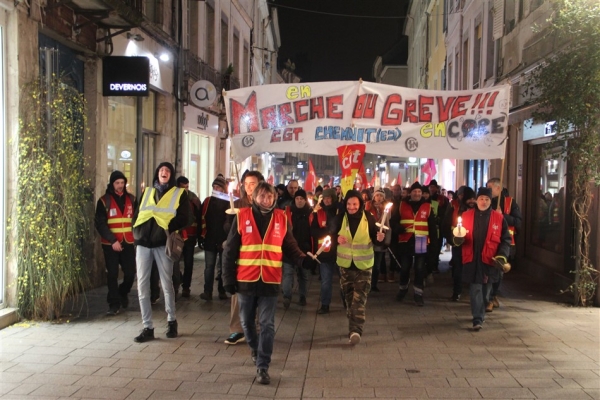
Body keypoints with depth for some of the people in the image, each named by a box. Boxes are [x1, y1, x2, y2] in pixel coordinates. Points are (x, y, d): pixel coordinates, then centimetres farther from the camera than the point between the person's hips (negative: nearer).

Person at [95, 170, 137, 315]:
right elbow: (100, 224, -8)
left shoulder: (131, 199, 8)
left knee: (130, 273, 2)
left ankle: (123, 293, 30)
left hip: (128, 242, 3)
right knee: (112, 274, 1)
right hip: (110, 244, -3)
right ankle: (114, 304, 11)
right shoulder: (104, 201, -2)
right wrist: (112, 240, -17)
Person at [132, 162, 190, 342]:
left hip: (162, 243, -3)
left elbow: (183, 218, -4)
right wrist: (137, 231, 2)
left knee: (167, 283, 3)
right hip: (143, 242, 4)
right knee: (142, 285, 0)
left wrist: (167, 228, -16)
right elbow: (137, 213, 18)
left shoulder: (179, 193, 6)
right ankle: (148, 327, 7)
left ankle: (171, 321, 22)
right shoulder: (147, 192, 18)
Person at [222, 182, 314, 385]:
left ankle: (262, 367, 4)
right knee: (247, 321, 16)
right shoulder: (242, 216, -2)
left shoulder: (281, 218, 2)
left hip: (270, 281, 0)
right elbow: (230, 250, 0)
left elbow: (289, 246, 6)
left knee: (267, 325, -1)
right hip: (246, 279, 1)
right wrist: (228, 277, -4)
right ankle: (255, 349, 43)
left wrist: (302, 259, -15)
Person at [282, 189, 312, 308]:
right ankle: (287, 296, -12)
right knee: (288, 272, -9)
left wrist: (312, 248, -1)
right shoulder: (288, 211, -1)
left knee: (304, 273, 13)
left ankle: (302, 296, 24)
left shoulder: (310, 212, 0)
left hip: (305, 248, 1)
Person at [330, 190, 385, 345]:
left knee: (360, 298, -10)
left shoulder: (369, 218, -8)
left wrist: (380, 238, -24)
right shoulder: (340, 218, -4)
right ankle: (354, 328, 29)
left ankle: (355, 330, -16)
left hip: (363, 264, -3)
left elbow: (375, 237, -2)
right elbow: (331, 234, 1)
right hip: (345, 263, 3)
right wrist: (337, 238, -21)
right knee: (349, 296, 14)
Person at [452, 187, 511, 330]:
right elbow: (459, 236, 10)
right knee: (475, 289, -4)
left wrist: (502, 257, -8)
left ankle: (480, 314, 30)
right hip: (472, 259, -1)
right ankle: (478, 318, -2)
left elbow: (505, 240, 5)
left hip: (489, 260, 1)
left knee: (485, 290, 12)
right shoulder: (467, 215, 4)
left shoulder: (499, 218, 2)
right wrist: (457, 239, -14)